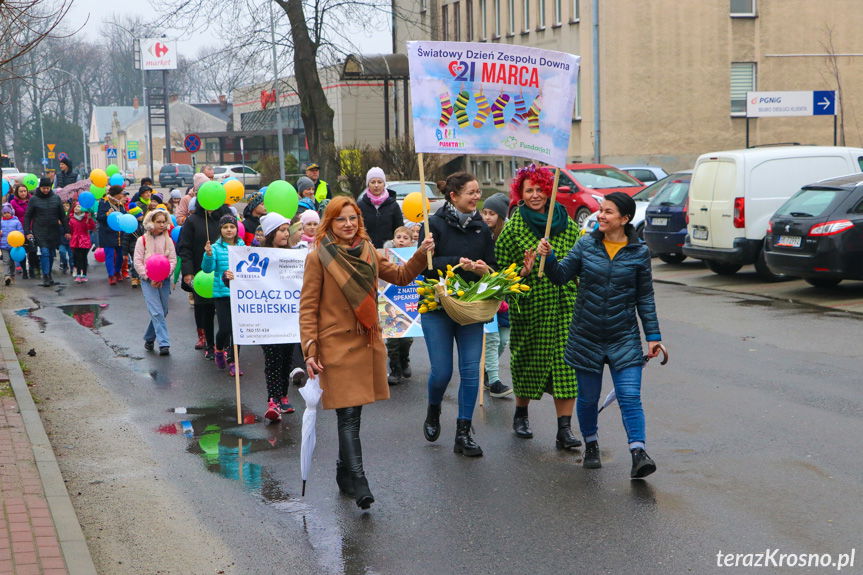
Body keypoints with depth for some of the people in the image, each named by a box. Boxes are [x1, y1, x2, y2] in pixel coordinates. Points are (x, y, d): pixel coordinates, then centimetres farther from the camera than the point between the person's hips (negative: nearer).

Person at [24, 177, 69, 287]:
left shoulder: (56, 198, 5)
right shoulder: (34, 199, -1)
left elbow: (62, 215, 10)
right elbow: (27, 216, 2)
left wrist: (66, 231, 7)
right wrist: (27, 232, -6)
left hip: (54, 231, 3)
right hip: (40, 231, -3)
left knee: (51, 254, 9)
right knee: (44, 252, -14)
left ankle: (49, 275, 23)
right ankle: (45, 276, -11)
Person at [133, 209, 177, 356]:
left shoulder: (167, 240, 7)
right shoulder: (142, 240, -1)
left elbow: (173, 260, 3)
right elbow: (138, 262, -3)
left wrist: (163, 276, -10)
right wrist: (149, 278, -12)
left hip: (164, 280, 3)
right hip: (148, 281, -3)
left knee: (162, 312, 6)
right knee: (157, 312, -13)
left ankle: (149, 338, 25)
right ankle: (164, 344, -17)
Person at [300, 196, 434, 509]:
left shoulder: (368, 252, 11)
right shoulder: (318, 257, -6)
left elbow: (401, 276, 20)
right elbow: (307, 307, -6)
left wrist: (421, 254, 3)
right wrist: (310, 351, -13)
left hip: (367, 344, 6)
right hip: (337, 345, -5)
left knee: (353, 412, 12)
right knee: (349, 415, -11)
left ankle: (345, 473, 26)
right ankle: (358, 484, -14)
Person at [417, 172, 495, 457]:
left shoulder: (481, 227, 7)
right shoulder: (434, 225, -6)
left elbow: (492, 266, 11)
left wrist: (484, 269, -11)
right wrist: (457, 263, -22)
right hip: (438, 306, -4)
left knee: (471, 370, -1)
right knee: (442, 371, -1)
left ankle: (463, 433, 7)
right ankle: (433, 411, 31)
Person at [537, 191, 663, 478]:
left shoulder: (639, 252, -2)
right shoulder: (586, 245, 1)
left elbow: (645, 297, 4)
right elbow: (561, 276, 4)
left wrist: (653, 336, 2)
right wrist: (548, 257, -15)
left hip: (624, 339, -2)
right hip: (587, 336, 2)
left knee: (630, 397, -11)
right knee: (588, 397, 11)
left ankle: (638, 454, -10)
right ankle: (591, 445, 31)